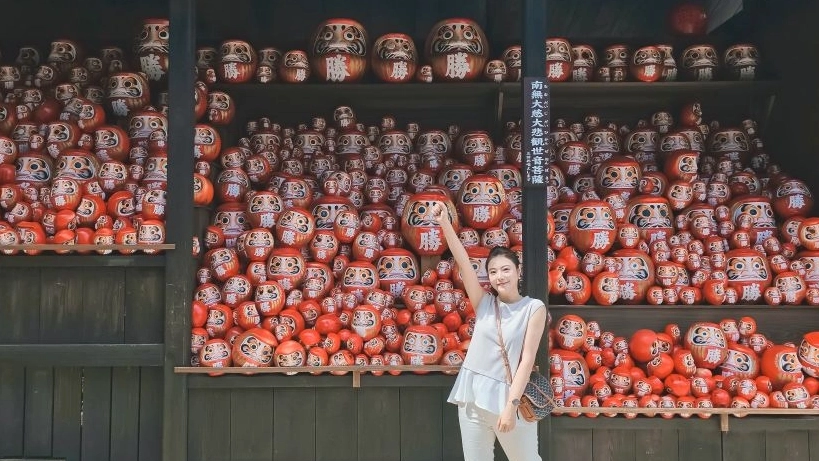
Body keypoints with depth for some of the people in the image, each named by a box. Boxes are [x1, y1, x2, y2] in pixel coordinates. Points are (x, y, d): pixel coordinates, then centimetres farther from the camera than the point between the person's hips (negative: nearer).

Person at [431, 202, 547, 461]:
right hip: (473, 396, 3)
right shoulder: (484, 303, 4)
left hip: (509, 397, -3)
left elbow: (527, 359, -9)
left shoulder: (534, 308, -4)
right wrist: (444, 223, -15)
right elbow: (462, 261, -5)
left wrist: (511, 404, -16)